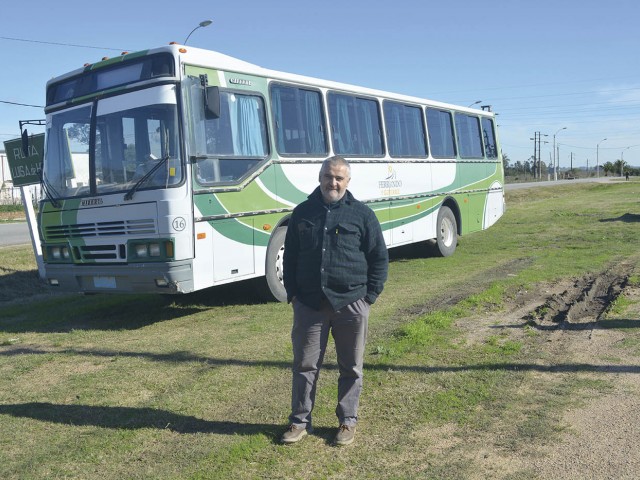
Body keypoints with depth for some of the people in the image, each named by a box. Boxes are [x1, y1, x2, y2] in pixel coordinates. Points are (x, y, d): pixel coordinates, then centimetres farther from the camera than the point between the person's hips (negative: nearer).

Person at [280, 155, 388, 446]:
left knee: (351, 367, 10)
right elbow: (290, 255, 12)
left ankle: (347, 421, 26)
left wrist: (370, 295, -3)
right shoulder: (303, 213, 7)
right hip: (309, 303, 2)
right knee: (304, 364, 8)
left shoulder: (362, 214, 1)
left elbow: (380, 258, 3)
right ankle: (299, 421, 23)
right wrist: (292, 292, 4)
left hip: (351, 304, -1)